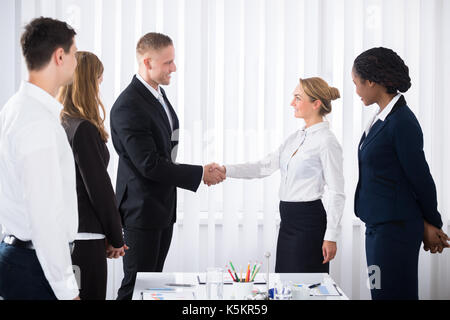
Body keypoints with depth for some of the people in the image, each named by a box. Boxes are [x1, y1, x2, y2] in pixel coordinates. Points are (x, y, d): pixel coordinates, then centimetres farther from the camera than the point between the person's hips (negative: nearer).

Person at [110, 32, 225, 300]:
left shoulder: (159, 94, 10)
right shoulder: (128, 106, -20)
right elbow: (149, 165, -24)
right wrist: (200, 174, -18)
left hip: (164, 207, 9)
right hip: (142, 209, -9)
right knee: (136, 285, -3)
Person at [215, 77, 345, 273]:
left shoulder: (327, 142, -12)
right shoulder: (295, 138, 13)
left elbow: (336, 194, -13)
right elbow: (264, 167, 12)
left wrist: (331, 237, -15)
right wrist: (226, 170, 0)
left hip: (308, 222, -8)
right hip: (288, 220, 8)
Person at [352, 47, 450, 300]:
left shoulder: (402, 122, -18)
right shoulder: (382, 118, 11)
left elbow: (420, 177, -13)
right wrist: (426, 225, 12)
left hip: (395, 228, -9)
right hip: (378, 225, 9)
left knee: (392, 293, -3)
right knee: (380, 292, 15)